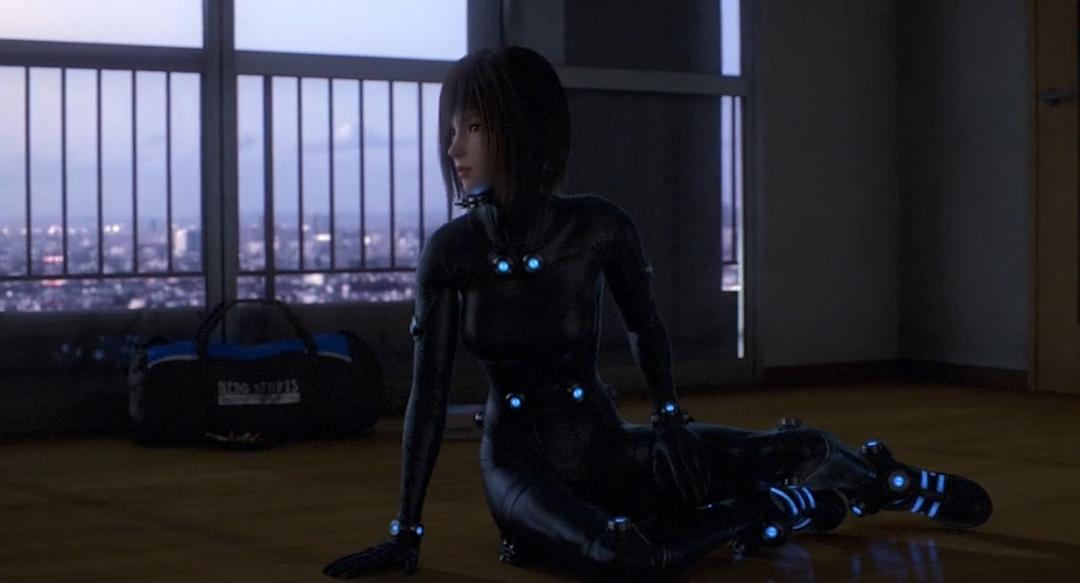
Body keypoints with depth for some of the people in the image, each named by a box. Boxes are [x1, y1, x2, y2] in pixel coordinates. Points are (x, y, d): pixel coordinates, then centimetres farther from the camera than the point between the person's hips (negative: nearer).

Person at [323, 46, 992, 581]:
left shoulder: (600, 226, -10)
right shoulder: (451, 250, -11)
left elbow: (647, 329, 9)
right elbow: (429, 393, -9)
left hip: (609, 447, 2)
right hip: (521, 463, -2)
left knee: (807, 449, -8)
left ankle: (875, 480, 30)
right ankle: (772, 508, -4)